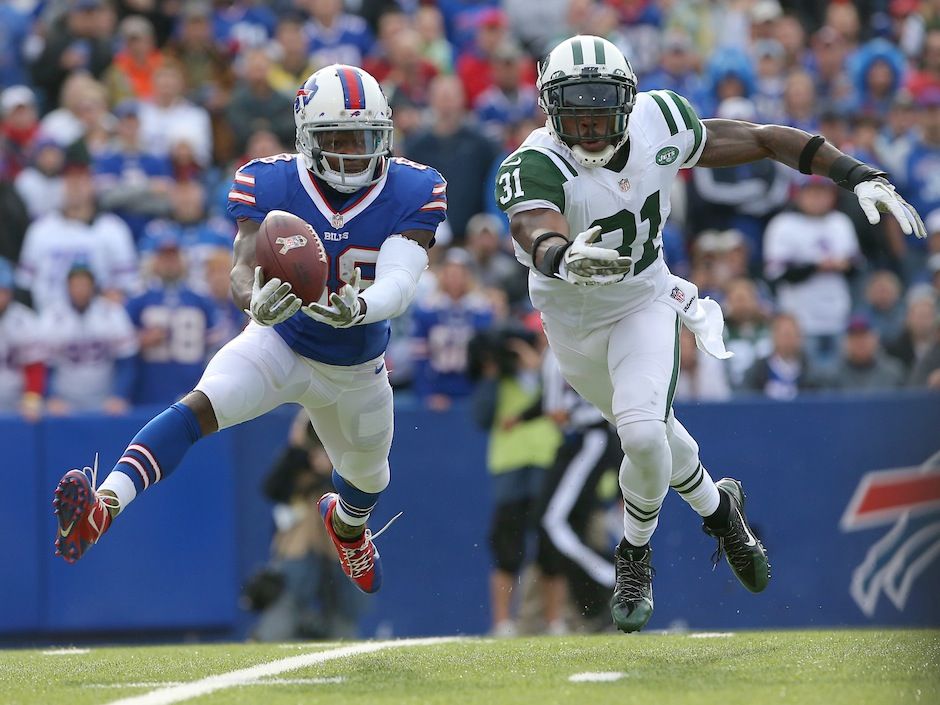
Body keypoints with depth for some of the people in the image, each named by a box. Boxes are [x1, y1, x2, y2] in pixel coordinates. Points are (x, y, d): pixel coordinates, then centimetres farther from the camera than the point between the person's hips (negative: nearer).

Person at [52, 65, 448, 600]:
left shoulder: (411, 193, -18)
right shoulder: (272, 185, -19)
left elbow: (399, 285, -29)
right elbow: (243, 270, -28)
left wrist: (358, 307, -53)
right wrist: (256, 301, -54)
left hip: (359, 370, 2)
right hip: (281, 345, -2)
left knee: (367, 476, 25)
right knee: (201, 406, -30)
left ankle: (347, 523, 64)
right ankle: (103, 506, -47)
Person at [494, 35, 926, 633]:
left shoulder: (658, 126, -21)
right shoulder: (535, 167, -32)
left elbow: (763, 140, -9)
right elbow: (539, 236, -53)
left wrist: (860, 177, -14)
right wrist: (564, 259, -78)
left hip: (644, 302, 0)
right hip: (573, 320, 0)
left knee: (642, 433, -20)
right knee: (651, 433, 15)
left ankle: (635, 559, 6)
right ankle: (718, 507, 46)